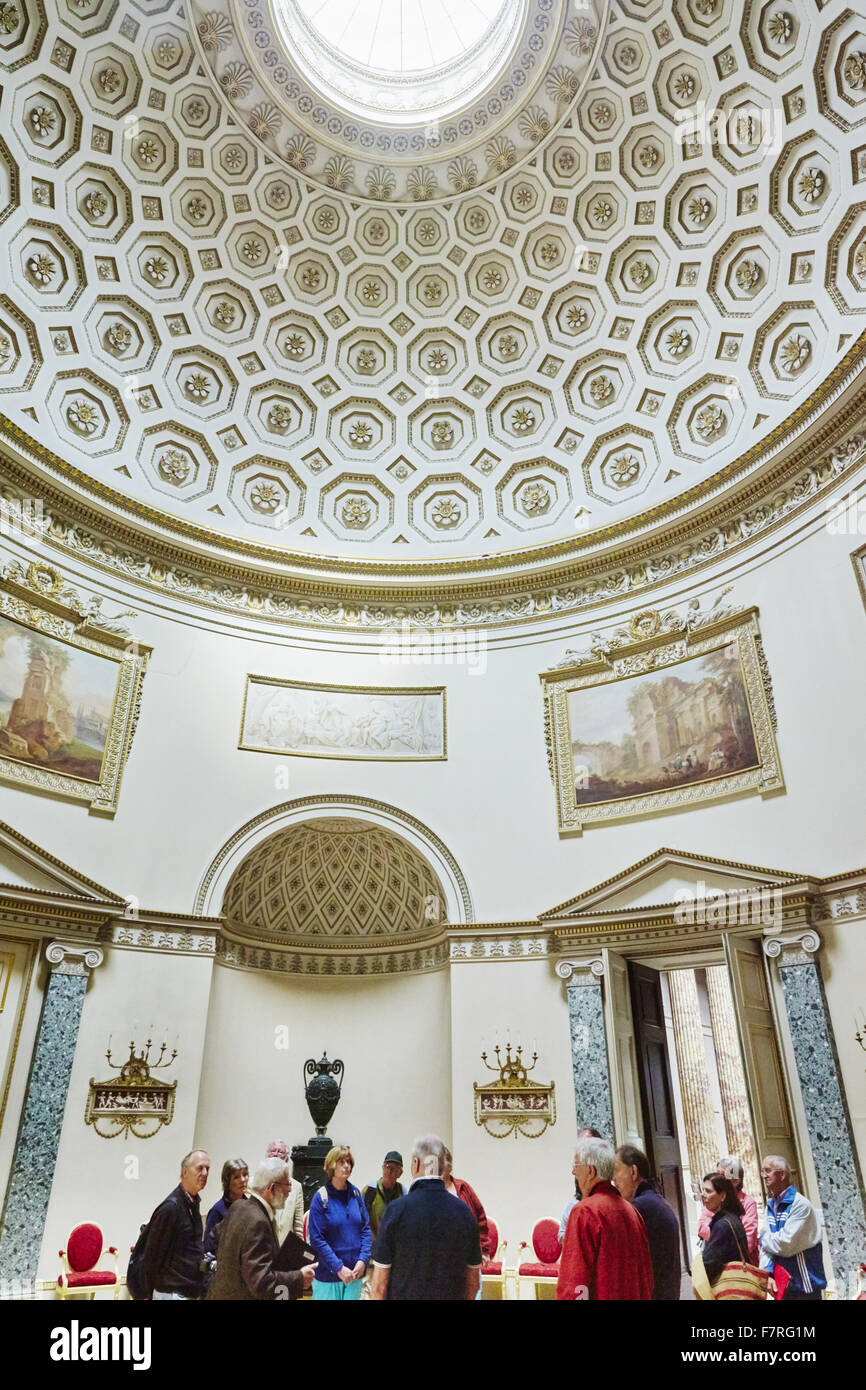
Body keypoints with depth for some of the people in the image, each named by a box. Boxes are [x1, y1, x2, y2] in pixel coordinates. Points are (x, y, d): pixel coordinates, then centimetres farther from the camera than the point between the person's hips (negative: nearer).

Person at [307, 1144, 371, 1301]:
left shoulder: (356, 1194, 3)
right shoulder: (320, 1197, -10)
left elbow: (366, 1229, 6)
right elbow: (317, 1240, -11)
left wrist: (363, 1260, -7)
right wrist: (339, 1268, -15)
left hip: (355, 1271, 4)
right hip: (328, 1274, -4)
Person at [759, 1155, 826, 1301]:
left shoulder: (800, 1204, -18)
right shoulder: (770, 1205, 7)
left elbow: (786, 1244, -24)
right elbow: (766, 1246, 3)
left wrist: (762, 1239, -7)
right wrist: (767, 1273, -14)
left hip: (804, 1286, -7)